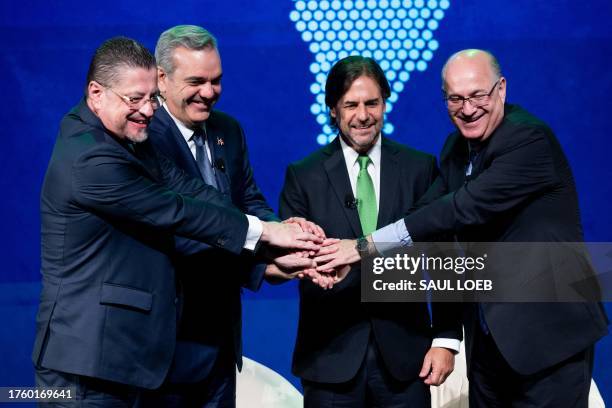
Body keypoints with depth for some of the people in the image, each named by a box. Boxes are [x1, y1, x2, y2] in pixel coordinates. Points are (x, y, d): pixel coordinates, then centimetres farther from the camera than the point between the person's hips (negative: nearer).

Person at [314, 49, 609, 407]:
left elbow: (467, 207, -28)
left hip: (548, 331, -7)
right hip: (489, 333, 7)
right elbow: (431, 210, 1)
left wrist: (368, 245, -26)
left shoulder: (530, 139, -19)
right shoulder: (458, 146, 8)